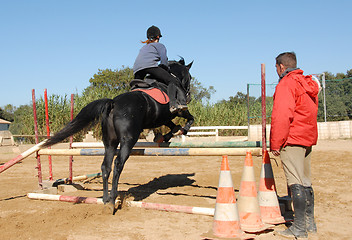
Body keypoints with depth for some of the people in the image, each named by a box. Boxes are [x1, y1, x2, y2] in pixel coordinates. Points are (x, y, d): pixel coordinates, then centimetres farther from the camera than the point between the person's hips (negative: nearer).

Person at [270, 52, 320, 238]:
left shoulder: (286, 85, -12)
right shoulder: (308, 84, 16)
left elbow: (281, 116, -20)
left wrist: (275, 144, -16)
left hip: (291, 139, -9)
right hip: (308, 139, 9)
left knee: (296, 183, -7)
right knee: (305, 182, 14)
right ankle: (310, 223, 22)